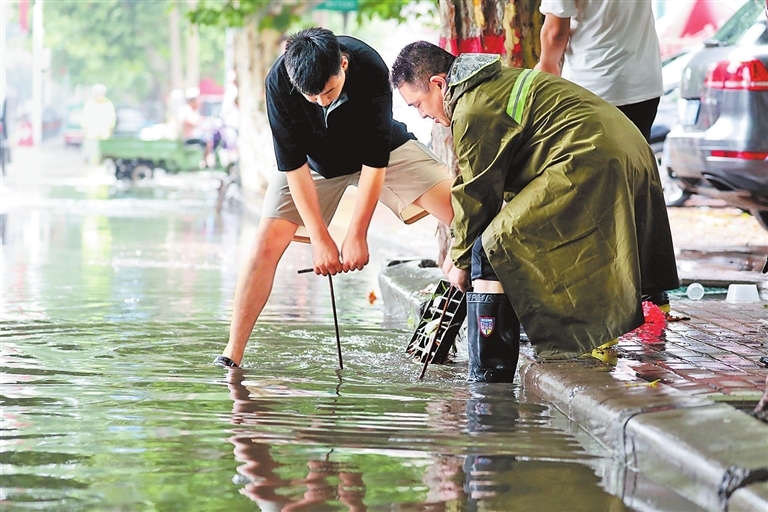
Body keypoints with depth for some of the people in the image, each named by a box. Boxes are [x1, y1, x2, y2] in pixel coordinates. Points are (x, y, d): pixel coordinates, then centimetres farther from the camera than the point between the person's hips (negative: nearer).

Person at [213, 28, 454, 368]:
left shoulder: (371, 69, -35)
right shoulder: (279, 83, -32)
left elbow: (375, 161, -27)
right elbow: (293, 165, -25)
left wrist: (356, 236, -25)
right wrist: (320, 239, -25)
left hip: (380, 150, 0)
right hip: (313, 159, 0)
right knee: (269, 240, -16)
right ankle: (232, 355, -8)